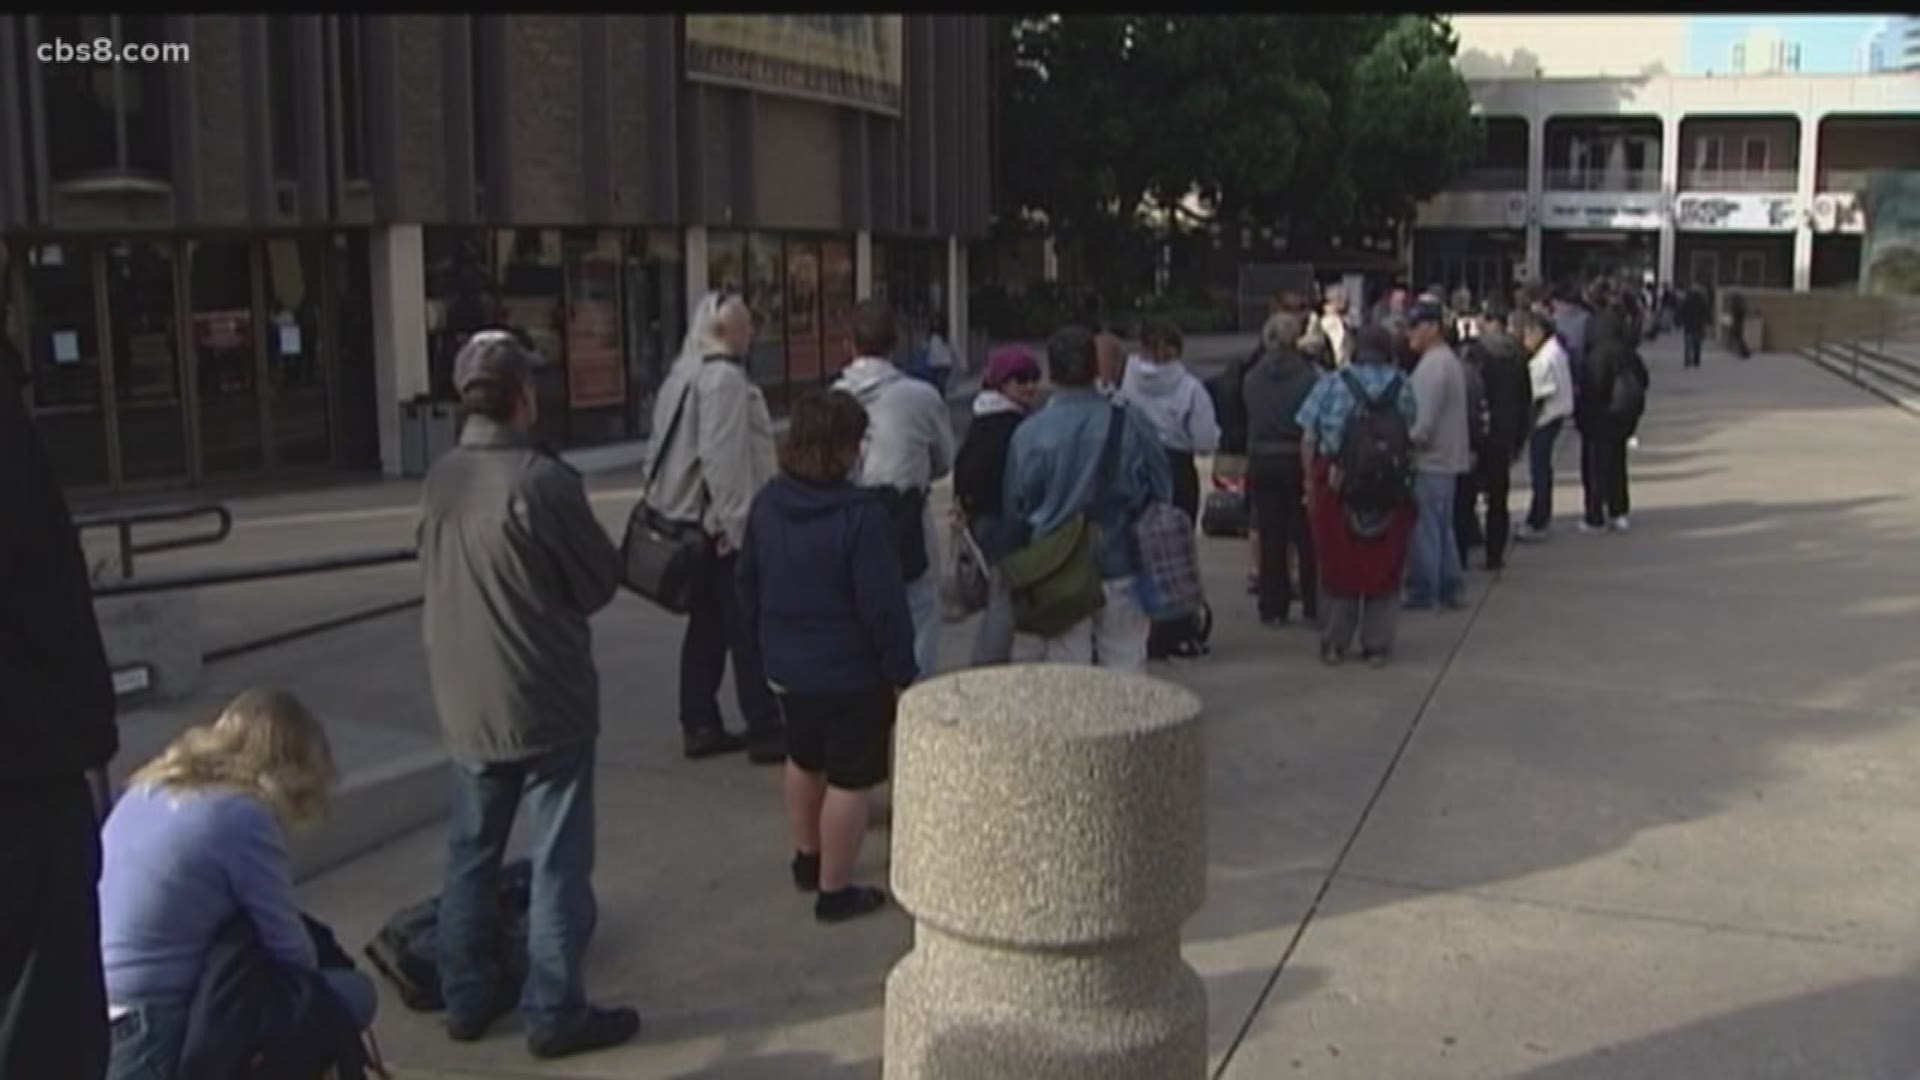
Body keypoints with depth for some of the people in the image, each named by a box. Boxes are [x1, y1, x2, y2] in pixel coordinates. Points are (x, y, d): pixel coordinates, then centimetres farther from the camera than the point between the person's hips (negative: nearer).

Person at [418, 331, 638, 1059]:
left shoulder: (439, 481, 1)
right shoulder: (542, 480, -19)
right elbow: (600, 583, -10)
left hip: (465, 701, 7)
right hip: (546, 702, -6)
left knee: (470, 855, 17)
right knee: (558, 862, 3)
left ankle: (465, 1000, 27)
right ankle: (554, 1012, 10)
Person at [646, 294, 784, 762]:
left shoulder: (683, 375, 14)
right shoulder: (725, 379, -16)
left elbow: (670, 446, 17)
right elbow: (722, 457, -23)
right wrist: (734, 525, -21)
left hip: (689, 519, 10)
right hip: (724, 525, -10)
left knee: (706, 624, 14)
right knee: (750, 630, -3)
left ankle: (699, 726, 19)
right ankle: (764, 731, 2)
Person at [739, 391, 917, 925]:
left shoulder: (767, 503, -1)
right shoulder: (861, 514, -23)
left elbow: (748, 584, 10)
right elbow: (883, 605, -21)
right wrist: (902, 673, -11)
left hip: (787, 667, 7)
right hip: (852, 674, -7)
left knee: (804, 761, 26)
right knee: (848, 780, 6)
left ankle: (807, 860, 43)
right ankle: (834, 891, 15)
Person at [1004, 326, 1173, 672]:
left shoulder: (1029, 433, -8)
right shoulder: (1131, 425, -7)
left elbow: (1015, 507, 1)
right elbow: (1162, 493, 2)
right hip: (1121, 568, 0)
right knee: (1126, 664, 10)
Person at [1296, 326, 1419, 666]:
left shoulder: (1331, 385, -3)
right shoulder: (1402, 387, 0)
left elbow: (1308, 440, -5)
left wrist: (1311, 480, 2)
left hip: (1336, 484, 0)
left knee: (1337, 565, 10)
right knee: (1383, 568, 10)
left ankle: (1333, 644, 16)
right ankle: (1377, 645, 14)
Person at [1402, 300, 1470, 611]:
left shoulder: (1433, 366, -18)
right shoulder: (1449, 361, 15)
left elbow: (1423, 421, -22)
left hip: (1429, 460, -10)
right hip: (1446, 458, 10)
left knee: (1423, 528, -3)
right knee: (1443, 527, 16)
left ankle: (1422, 592, 3)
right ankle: (1449, 588, 22)